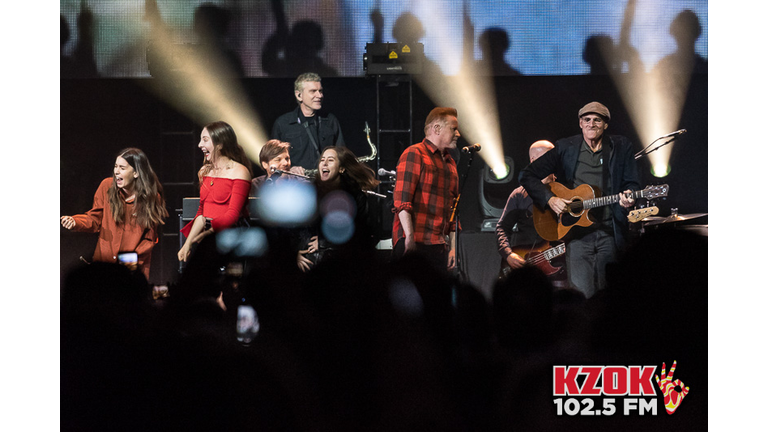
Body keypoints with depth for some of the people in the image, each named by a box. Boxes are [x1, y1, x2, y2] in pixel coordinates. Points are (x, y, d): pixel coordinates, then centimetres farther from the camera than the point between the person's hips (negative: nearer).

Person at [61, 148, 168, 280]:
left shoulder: (152, 197, -7)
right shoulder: (107, 186, -4)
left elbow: (150, 239, -1)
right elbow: (94, 219, 3)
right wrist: (75, 222, -16)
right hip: (104, 261, 2)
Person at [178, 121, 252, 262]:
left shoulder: (239, 172, -4)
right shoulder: (205, 171, 19)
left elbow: (233, 215, -11)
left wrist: (208, 226, -24)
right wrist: (188, 242, 6)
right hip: (206, 238, 6)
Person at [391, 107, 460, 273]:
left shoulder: (450, 163, 22)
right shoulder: (414, 154, -3)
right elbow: (401, 201, -12)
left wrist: (453, 247, 14)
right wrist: (410, 238, -19)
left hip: (439, 246, 7)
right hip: (414, 243, -7)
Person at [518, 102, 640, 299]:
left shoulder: (621, 147, 7)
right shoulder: (566, 148, 4)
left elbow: (632, 183, 10)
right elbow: (527, 175, 6)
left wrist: (629, 196, -14)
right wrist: (550, 199, -8)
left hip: (609, 234, 1)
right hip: (577, 234, -1)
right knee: (582, 295, -12)